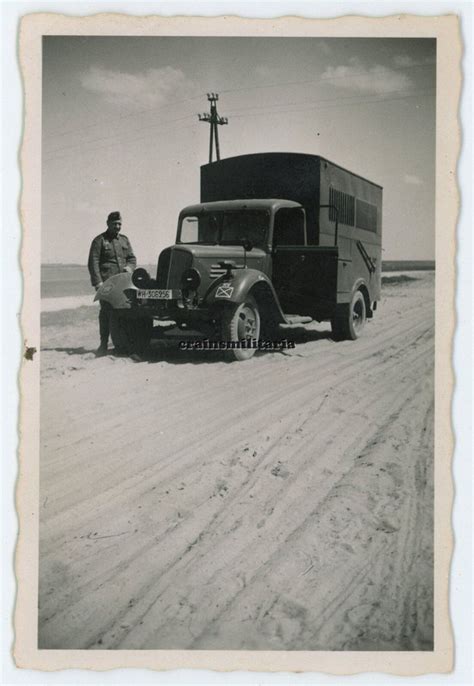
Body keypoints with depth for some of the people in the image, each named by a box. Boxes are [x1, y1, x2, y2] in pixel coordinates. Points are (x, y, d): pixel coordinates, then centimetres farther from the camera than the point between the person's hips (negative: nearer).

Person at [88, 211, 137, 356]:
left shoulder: (124, 240, 20)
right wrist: (98, 282, -14)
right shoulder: (99, 240, 2)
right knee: (106, 311, -10)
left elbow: (132, 258, 22)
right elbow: (93, 262, -4)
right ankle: (103, 345, -7)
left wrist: (130, 267, -2)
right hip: (106, 283, -5)